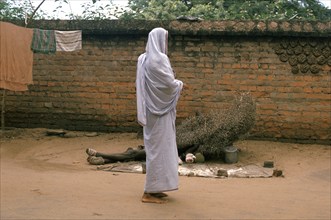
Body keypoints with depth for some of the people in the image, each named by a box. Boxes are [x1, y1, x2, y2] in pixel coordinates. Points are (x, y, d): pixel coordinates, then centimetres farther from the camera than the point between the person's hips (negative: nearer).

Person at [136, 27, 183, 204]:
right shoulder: (159, 59, -17)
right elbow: (170, 84, -20)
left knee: (153, 147, 14)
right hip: (160, 110, -9)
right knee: (159, 148, -4)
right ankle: (149, 192, 1)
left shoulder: (143, 59, 9)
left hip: (150, 109, 9)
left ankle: (153, 188, 21)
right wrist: (180, 84, 3)